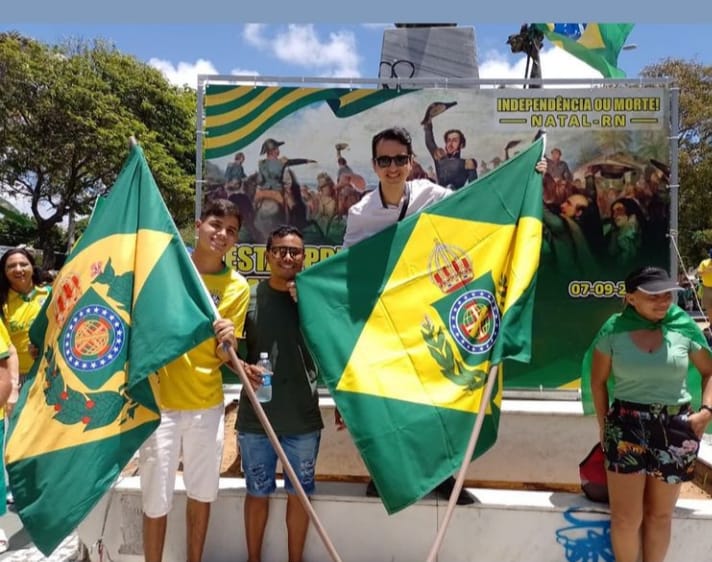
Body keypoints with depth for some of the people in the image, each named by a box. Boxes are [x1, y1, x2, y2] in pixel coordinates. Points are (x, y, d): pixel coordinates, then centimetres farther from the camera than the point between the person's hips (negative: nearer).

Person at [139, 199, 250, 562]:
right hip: (158, 400, -2)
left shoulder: (238, 287, -1)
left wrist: (228, 342, -24)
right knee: (156, 498, 4)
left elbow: (222, 357, -1)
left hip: (207, 403, 2)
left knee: (202, 492, 15)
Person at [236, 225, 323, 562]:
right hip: (256, 416, 0)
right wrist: (241, 367, -15)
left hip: (303, 417, 0)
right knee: (258, 493, 13)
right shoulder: (249, 296, -1)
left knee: (299, 494, 13)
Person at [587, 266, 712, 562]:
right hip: (626, 427, -1)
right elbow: (598, 380, 2)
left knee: (660, 514, 16)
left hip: (675, 428, 2)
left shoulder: (684, 326, -4)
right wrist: (604, 425, 2)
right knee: (626, 517, 5)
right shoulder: (614, 329, -7)